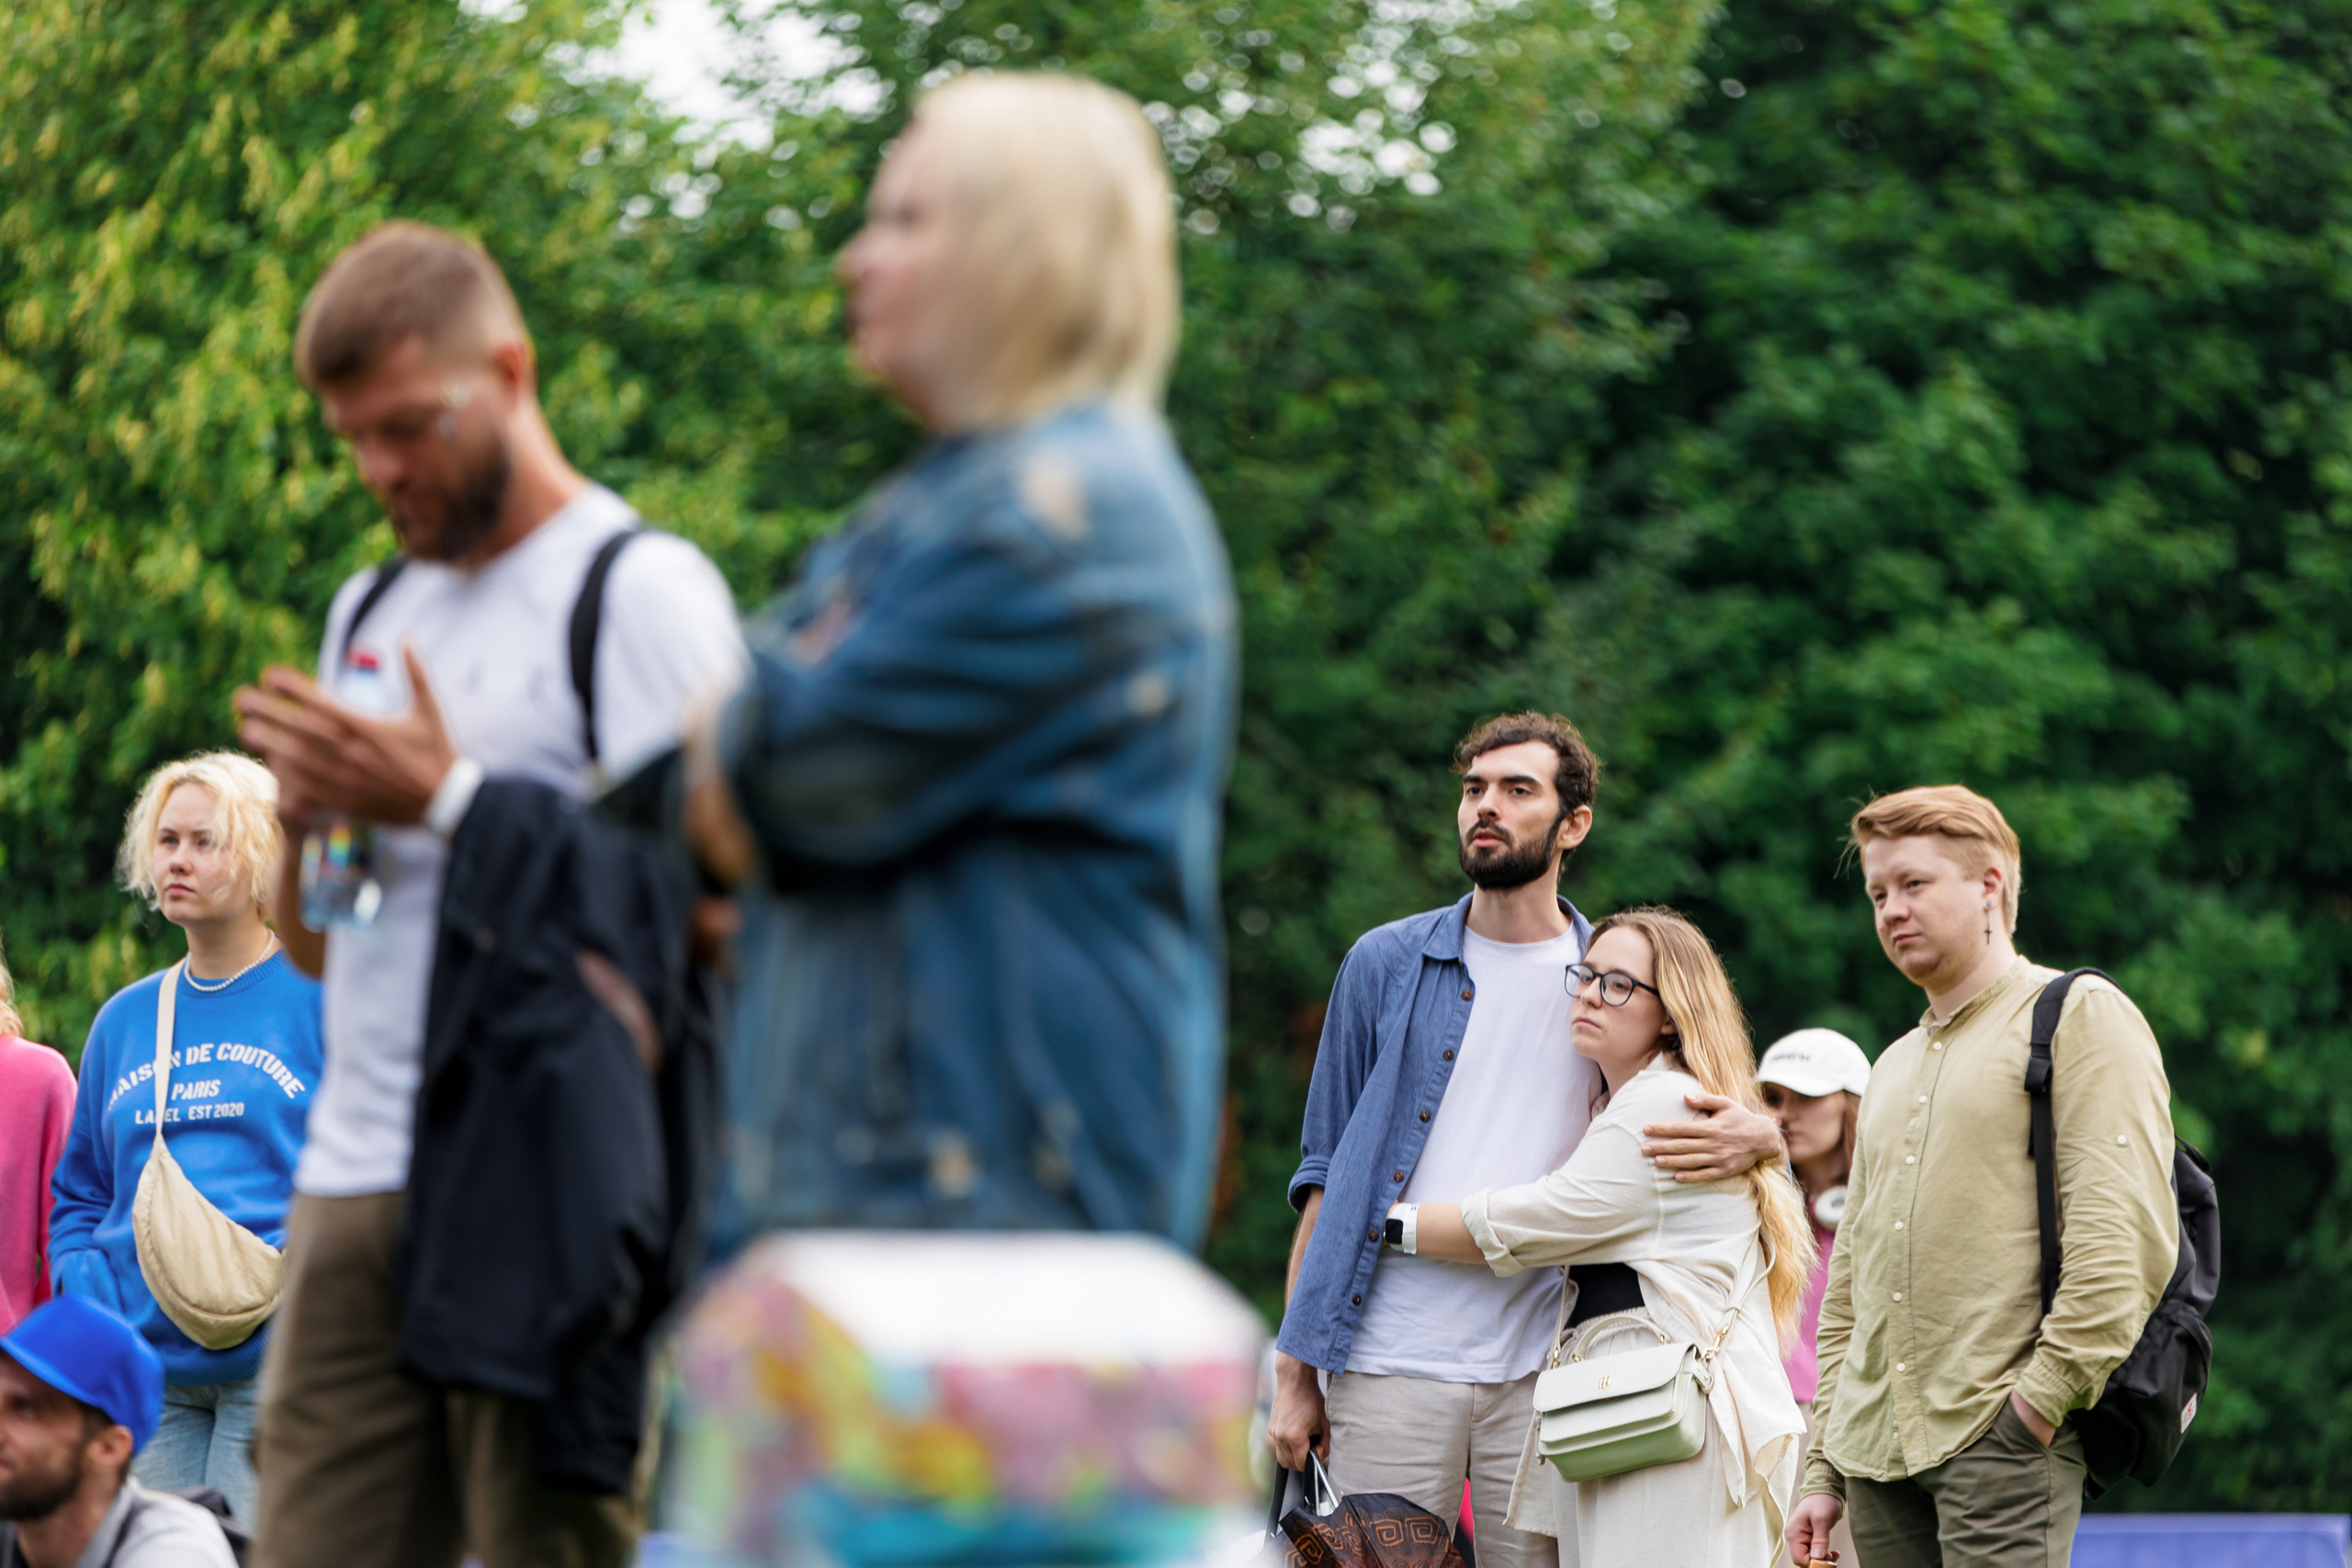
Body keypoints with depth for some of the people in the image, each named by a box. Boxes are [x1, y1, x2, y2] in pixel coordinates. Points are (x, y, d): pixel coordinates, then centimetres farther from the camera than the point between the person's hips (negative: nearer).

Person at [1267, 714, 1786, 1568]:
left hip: (1543, 1371, 1)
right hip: (1392, 1367, -1)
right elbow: (1327, 1177, 9)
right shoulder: (1386, 965, 8)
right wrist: (1294, 1373, 2)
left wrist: (1755, 1137, -11)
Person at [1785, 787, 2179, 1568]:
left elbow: (2128, 1236, -10)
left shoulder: (2079, 1016, 1)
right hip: (1877, 1452, 7)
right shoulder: (1893, 1069, 24)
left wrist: (2048, 1393, -16)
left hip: (2005, 1443, -7)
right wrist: (1824, 1470, 18)